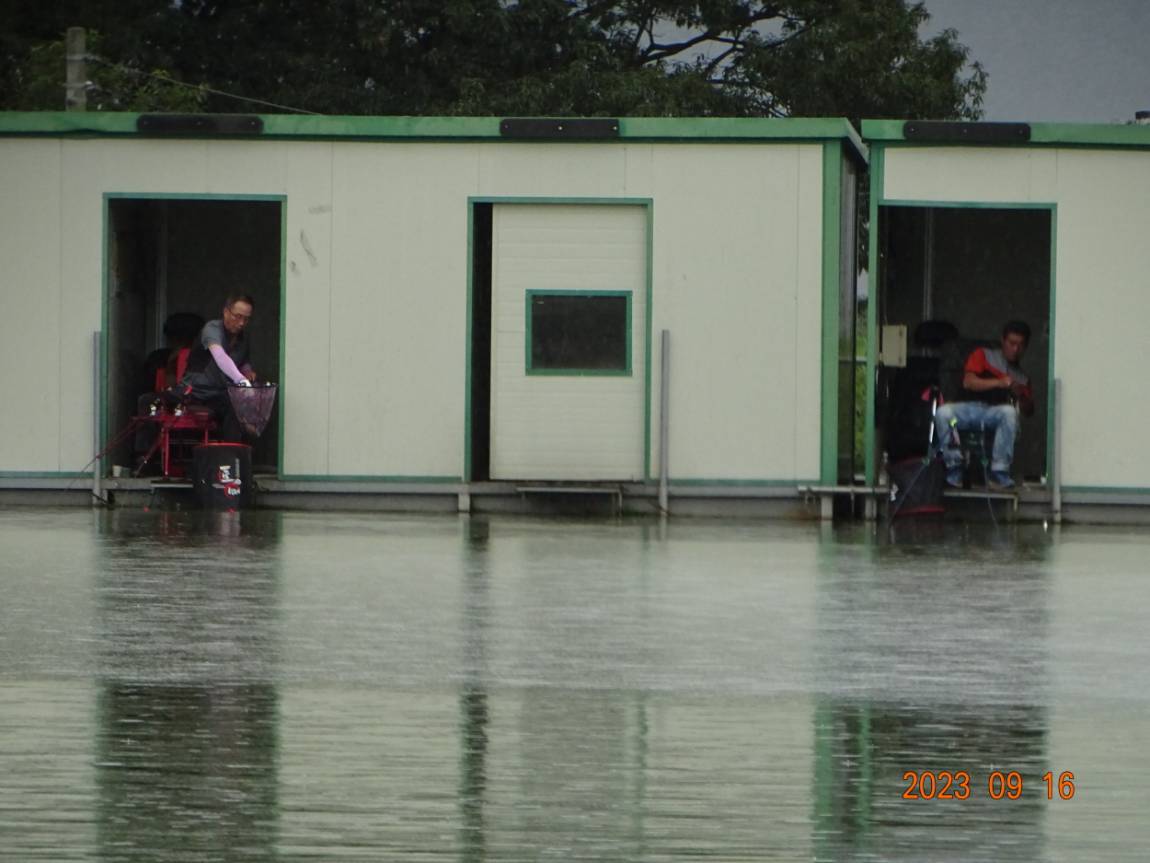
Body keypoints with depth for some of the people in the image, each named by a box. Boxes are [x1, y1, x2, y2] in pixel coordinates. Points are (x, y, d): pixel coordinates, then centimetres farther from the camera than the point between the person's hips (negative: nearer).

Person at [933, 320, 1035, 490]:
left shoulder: (1022, 377, 26)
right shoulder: (983, 355, 18)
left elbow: (1028, 411, 17)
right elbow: (968, 382, 2)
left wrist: (1021, 395, -4)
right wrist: (998, 383, -10)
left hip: (995, 413, 1)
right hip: (970, 408, -1)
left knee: (1009, 412, -36)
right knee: (943, 412, -35)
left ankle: (999, 473, -35)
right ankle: (954, 468, -29)